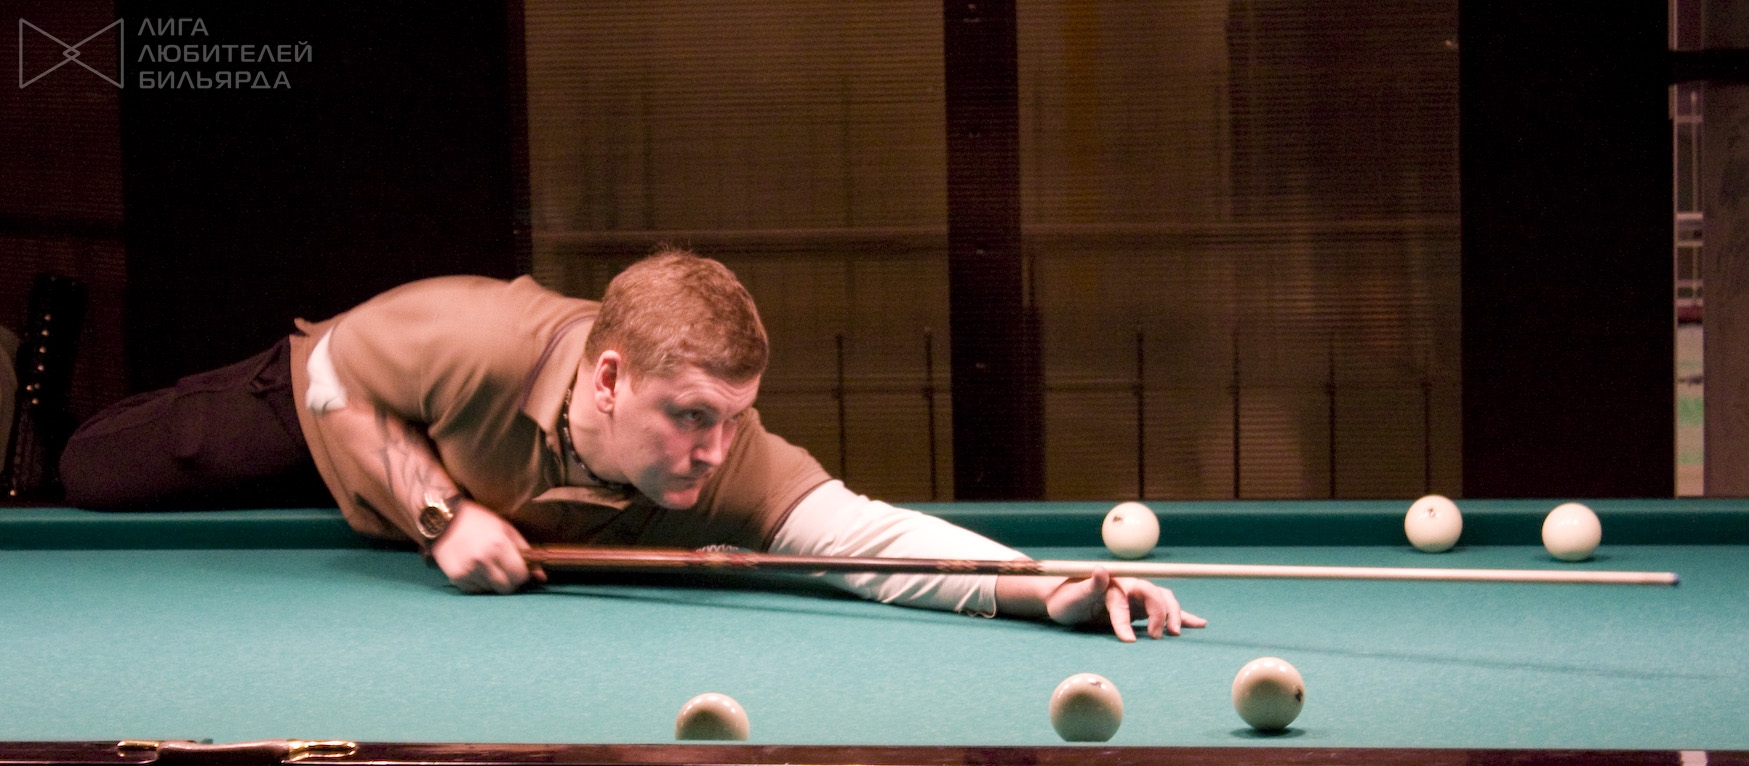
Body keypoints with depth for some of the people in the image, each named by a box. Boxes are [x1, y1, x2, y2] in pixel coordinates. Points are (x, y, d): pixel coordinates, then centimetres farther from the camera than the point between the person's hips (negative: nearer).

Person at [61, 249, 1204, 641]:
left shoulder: (728, 461, -43)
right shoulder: (478, 341, -48)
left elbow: (865, 531, -56)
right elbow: (338, 368, -29)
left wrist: (1050, 587, -72)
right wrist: (440, 512, -40)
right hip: (321, 405, -2)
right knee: (94, 478, 15)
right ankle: (193, 396, 42)